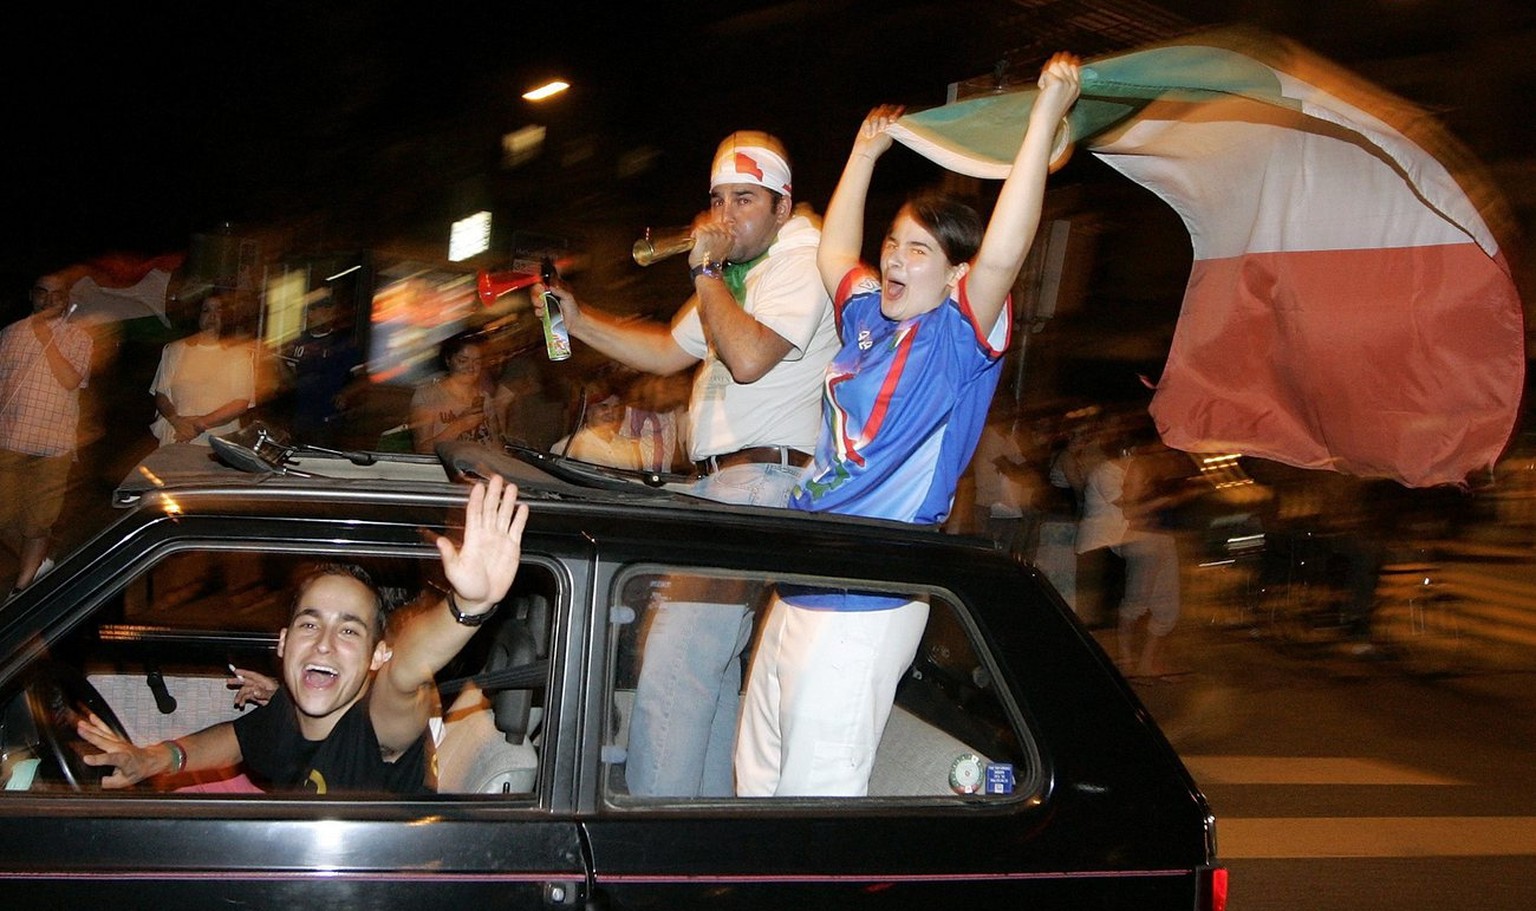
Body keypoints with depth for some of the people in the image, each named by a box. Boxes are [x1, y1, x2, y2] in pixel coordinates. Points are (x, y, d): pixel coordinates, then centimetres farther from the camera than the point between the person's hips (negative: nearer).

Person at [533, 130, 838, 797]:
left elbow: (747, 357, -23)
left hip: (761, 482, -11)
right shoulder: (736, 272, 24)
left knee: (672, 669, -16)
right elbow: (669, 351, 27)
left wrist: (705, 270, -13)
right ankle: (707, 801, 25)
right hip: (723, 484, 11)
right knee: (712, 664, 16)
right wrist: (577, 318, 16)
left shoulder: (802, 263, -8)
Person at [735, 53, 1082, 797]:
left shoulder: (960, 340, -9)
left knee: (817, 800, -4)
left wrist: (1046, 115, -30)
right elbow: (834, 250, 32)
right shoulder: (869, 320, 13)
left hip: (861, 611, -9)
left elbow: (1002, 254, -26)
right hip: (797, 591, 9)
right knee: (758, 783, 18)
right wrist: (865, 152, 31)